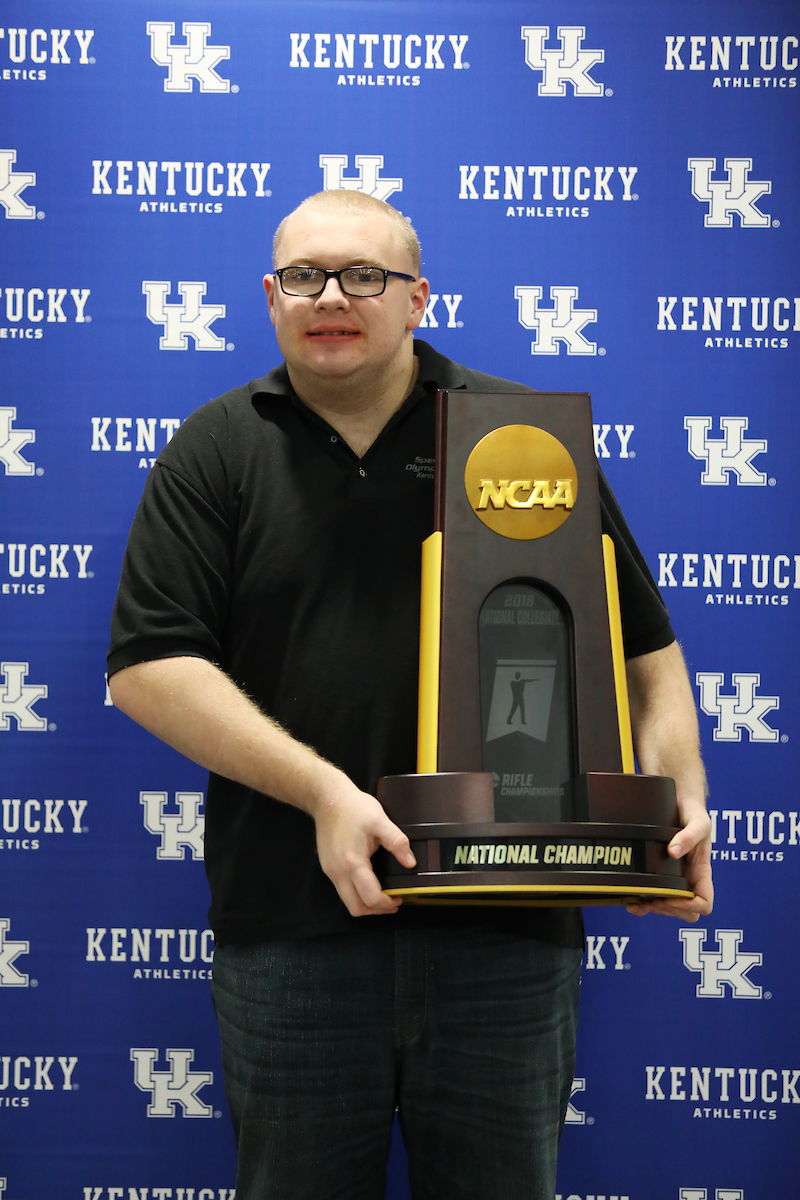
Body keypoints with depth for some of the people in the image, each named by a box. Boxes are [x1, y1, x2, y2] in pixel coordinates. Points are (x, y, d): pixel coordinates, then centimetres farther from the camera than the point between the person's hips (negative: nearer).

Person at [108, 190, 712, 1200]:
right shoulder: (217, 451, 5)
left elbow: (644, 644, 10)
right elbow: (147, 664, -4)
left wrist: (679, 793, -7)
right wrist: (323, 791, -14)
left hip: (509, 926, 0)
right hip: (291, 920, 0)